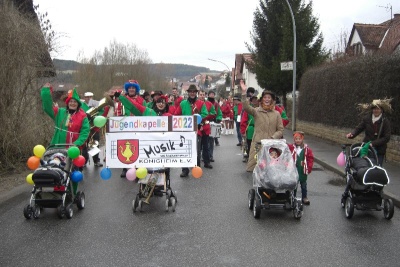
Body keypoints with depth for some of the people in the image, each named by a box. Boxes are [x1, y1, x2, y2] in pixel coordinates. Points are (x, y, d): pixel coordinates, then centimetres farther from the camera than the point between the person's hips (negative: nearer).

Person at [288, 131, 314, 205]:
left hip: (303, 171, 1)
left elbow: (310, 159, -2)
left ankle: (304, 197, 28)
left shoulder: (307, 149, -4)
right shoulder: (291, 147, -6)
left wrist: (309, 168, -5)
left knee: (303, 184, 15)